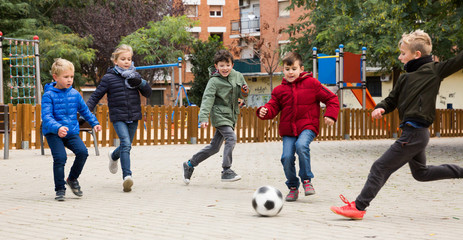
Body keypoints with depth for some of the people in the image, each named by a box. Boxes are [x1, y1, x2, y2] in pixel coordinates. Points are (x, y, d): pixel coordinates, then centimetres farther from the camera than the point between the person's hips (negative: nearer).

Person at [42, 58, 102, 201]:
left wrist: (94, 123, 16)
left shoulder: (75, 94, 7)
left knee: (82, 152, -15)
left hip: (71, 132, 4)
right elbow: (46, 117, -18)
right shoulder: (49, 95, -8)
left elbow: (85, 110, 23)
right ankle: (60, 189, -1)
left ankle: (73, 179, 10)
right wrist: (57, 128, -35)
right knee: (60, 157, -19)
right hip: (53, 133, -4)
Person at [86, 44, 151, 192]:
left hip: (133, 117, 5)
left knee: (126, 146, 16)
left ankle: (113, 156, 51)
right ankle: (127, 177, -25)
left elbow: (148, 94, 8)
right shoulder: (109, 78, -4)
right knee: (126, 144, -22)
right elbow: (96, 97, 0)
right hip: (118, 117, -5)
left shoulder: (134, 76, 8)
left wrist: (141, 83, -12)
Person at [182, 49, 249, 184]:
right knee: (231, 138, -24)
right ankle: (226, 171, -17)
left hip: (230, 116, 6)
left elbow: (242, 95, 17)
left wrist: (244, 93, -7)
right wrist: (203, 118, -28)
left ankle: (190, 165, 23)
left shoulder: (238, 76, 6)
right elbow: (207, 99, -17)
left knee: (214, 147, 9)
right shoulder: (214, 81, -10)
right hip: (219, 115, -6)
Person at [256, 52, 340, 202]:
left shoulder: (311, 83, 3)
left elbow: (331, 99, 6)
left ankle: (307, 179, -12)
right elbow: (273, 107, 7)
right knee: (287, 157, -13)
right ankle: (293, 187, 11)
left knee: (301, 146, -32)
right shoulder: (279, 90, 10)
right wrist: (264, 111, -16)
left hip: (307, 127, -3)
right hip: (288, 129, 3)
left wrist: (330, 115, -8)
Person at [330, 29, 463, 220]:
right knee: (421, 173, 25)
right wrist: (380, 108, -3)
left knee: (381, 167, -8)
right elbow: (392, 101, 16)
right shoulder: (405, 78, 14)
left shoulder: (434, 70, -7)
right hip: (414, 133, 9)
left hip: (414, 133, -9)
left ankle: (358, 207, -4)